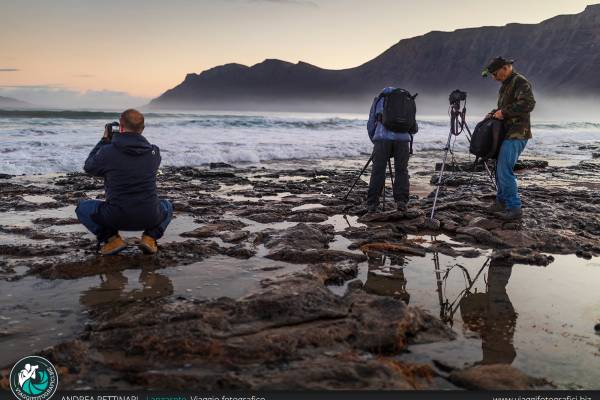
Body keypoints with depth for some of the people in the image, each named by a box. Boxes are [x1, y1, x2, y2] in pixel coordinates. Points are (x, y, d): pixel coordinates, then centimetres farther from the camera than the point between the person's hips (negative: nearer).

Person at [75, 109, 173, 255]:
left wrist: (104, 141, 22)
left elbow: (88, 168, 13)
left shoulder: (107, 151, -8)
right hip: (149, 218, 2)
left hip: (116, 218, -2)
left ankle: (112, 238, 4)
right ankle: (150, 237, 8)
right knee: (167, 207, 35)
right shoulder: (154, 152, 0)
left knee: (83, 208, 23)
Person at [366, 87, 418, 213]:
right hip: (402, 139, 1)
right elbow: (414, 128, 27)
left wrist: (374, 141, 34)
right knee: (401, 171, 8)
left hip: (382, 137, -1)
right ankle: (401, 202, -1)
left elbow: (370, 126, 21)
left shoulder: (378, 100, 26)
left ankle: (372, 204, -2)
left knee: (378, 171, 1)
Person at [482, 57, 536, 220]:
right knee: (500, 169, 13)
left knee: (505, 170, -14)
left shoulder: (520, 82, -12)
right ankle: (502, 202, 23)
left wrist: (504, 112, -19)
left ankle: (514, 208, -9)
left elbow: (528, 104, -24)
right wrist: (495, 112, 12)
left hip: (516, 134, -10)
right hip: (507, 133, 10)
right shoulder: (505, 84, 18)